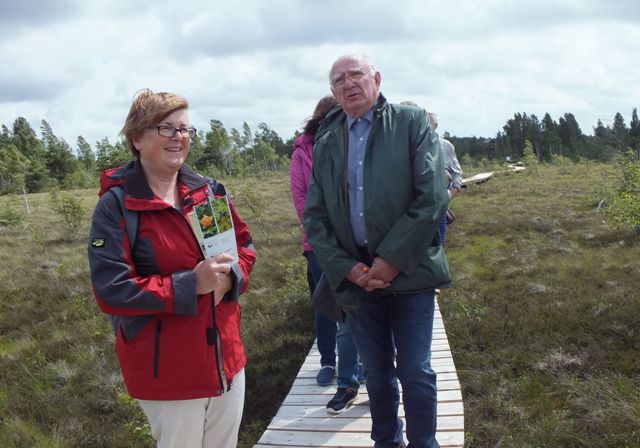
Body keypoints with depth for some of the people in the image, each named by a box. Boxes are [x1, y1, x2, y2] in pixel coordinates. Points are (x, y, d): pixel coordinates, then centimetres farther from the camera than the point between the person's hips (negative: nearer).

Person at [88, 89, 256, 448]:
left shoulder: (208, 191, 2)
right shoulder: (116, 206, -14)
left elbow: (245, 244, 11)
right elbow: (111, 290, -19)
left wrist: (230, 276, -12)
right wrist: (190, 285, -25)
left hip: (226, 355, 6)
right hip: (167, 370, -5)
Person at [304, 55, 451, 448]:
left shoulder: (412, 122, -1)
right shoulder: (326, 142, 9)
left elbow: (433, 197, -10)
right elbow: (315, 216, 7)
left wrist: (393, 260, -14)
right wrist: (347, 267, -7)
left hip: (408, 272, -3)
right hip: (356, 277, 3)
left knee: (415, 372, 4)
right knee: (377, 373, 15)